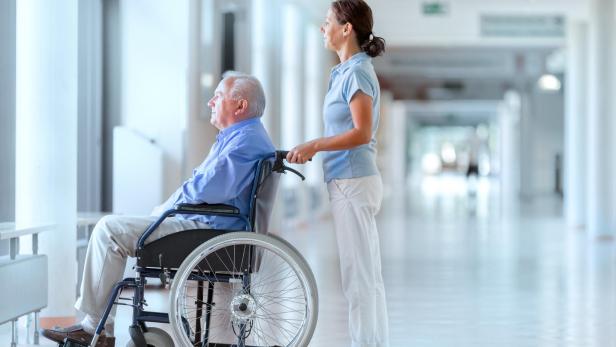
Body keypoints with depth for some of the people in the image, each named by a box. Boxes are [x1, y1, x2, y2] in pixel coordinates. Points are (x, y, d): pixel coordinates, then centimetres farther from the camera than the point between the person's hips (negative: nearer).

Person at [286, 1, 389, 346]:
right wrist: (313, 148, 16)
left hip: (353, 184, -10)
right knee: (368, 276, 12)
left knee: (359, 277, -5)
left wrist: (314, 145, -19)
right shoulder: (349, 71, 15)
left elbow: (362, 133, -21)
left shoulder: (357, 73, -13)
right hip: (351, 182, 10)